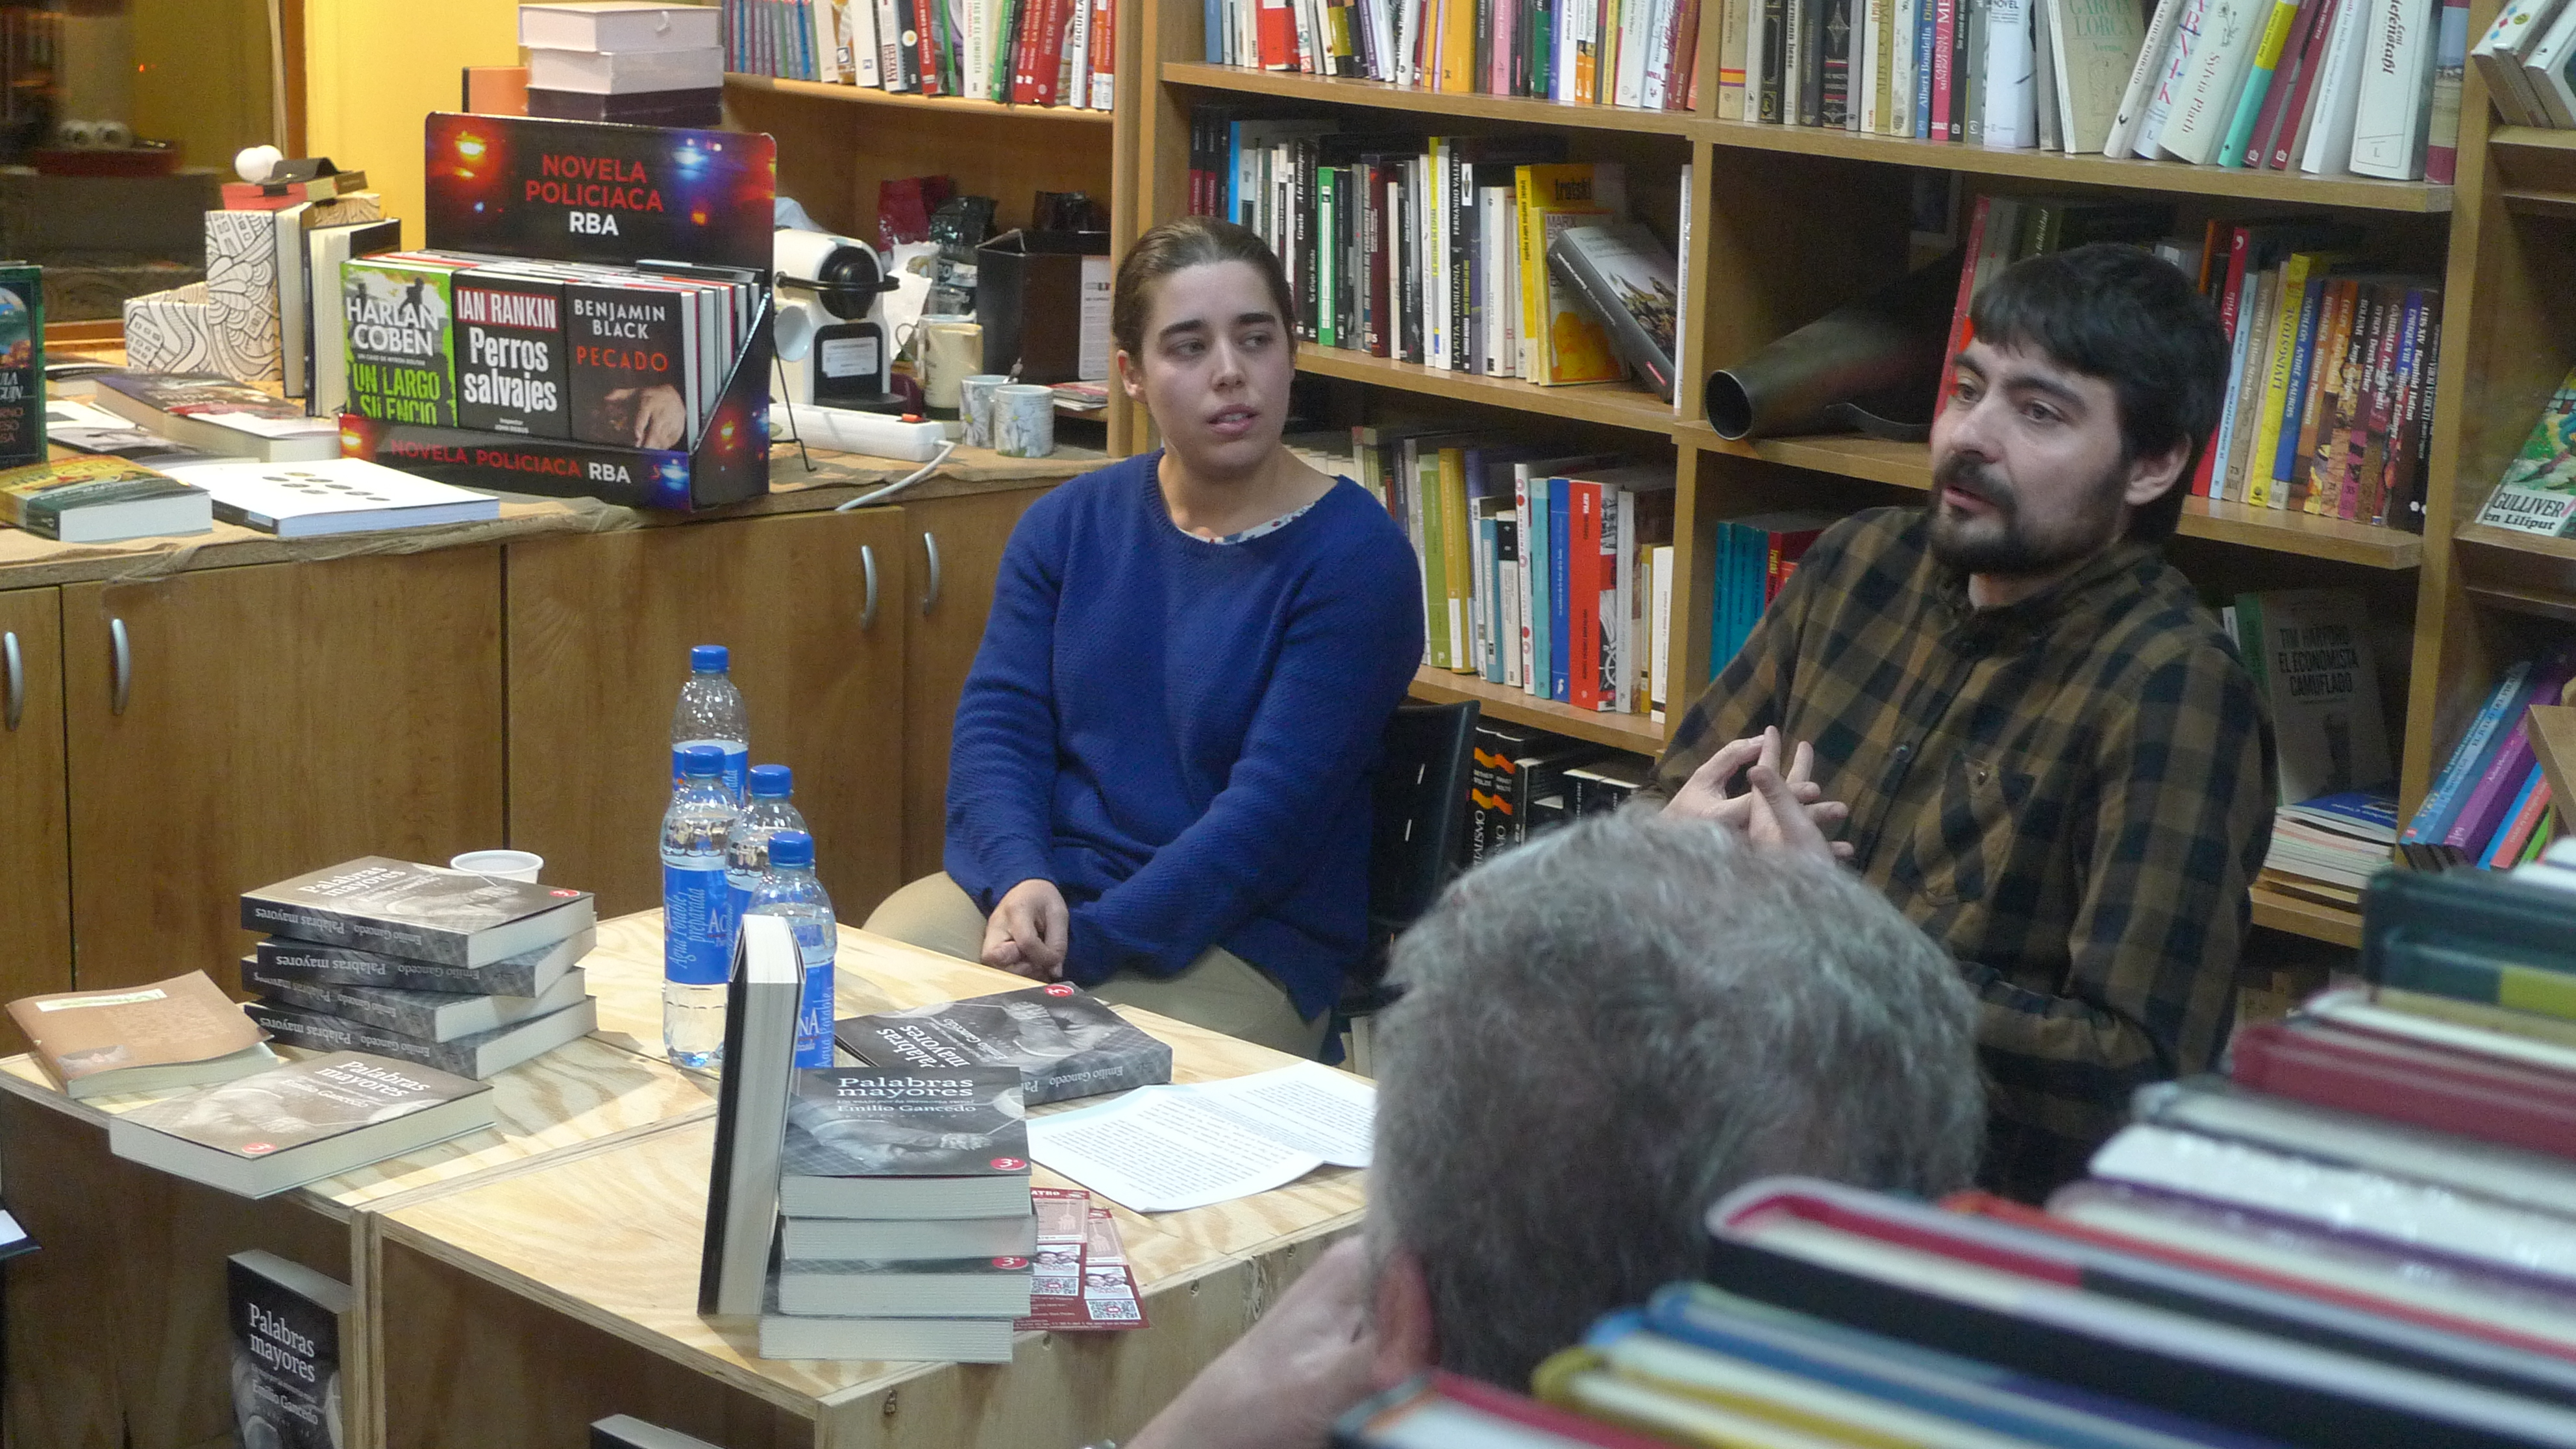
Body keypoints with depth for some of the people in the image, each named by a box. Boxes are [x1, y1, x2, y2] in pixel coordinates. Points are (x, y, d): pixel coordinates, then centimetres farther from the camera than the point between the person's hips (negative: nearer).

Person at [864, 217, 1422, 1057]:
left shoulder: (1355, 558, -7)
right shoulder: (1069, 524, 11)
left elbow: (1273, 809, -14)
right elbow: (998, 723, 3)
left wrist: (1086, 943, -22)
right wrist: (1020, 880, -19)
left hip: (1245, 940, -4)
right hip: (1039, 884, 5)